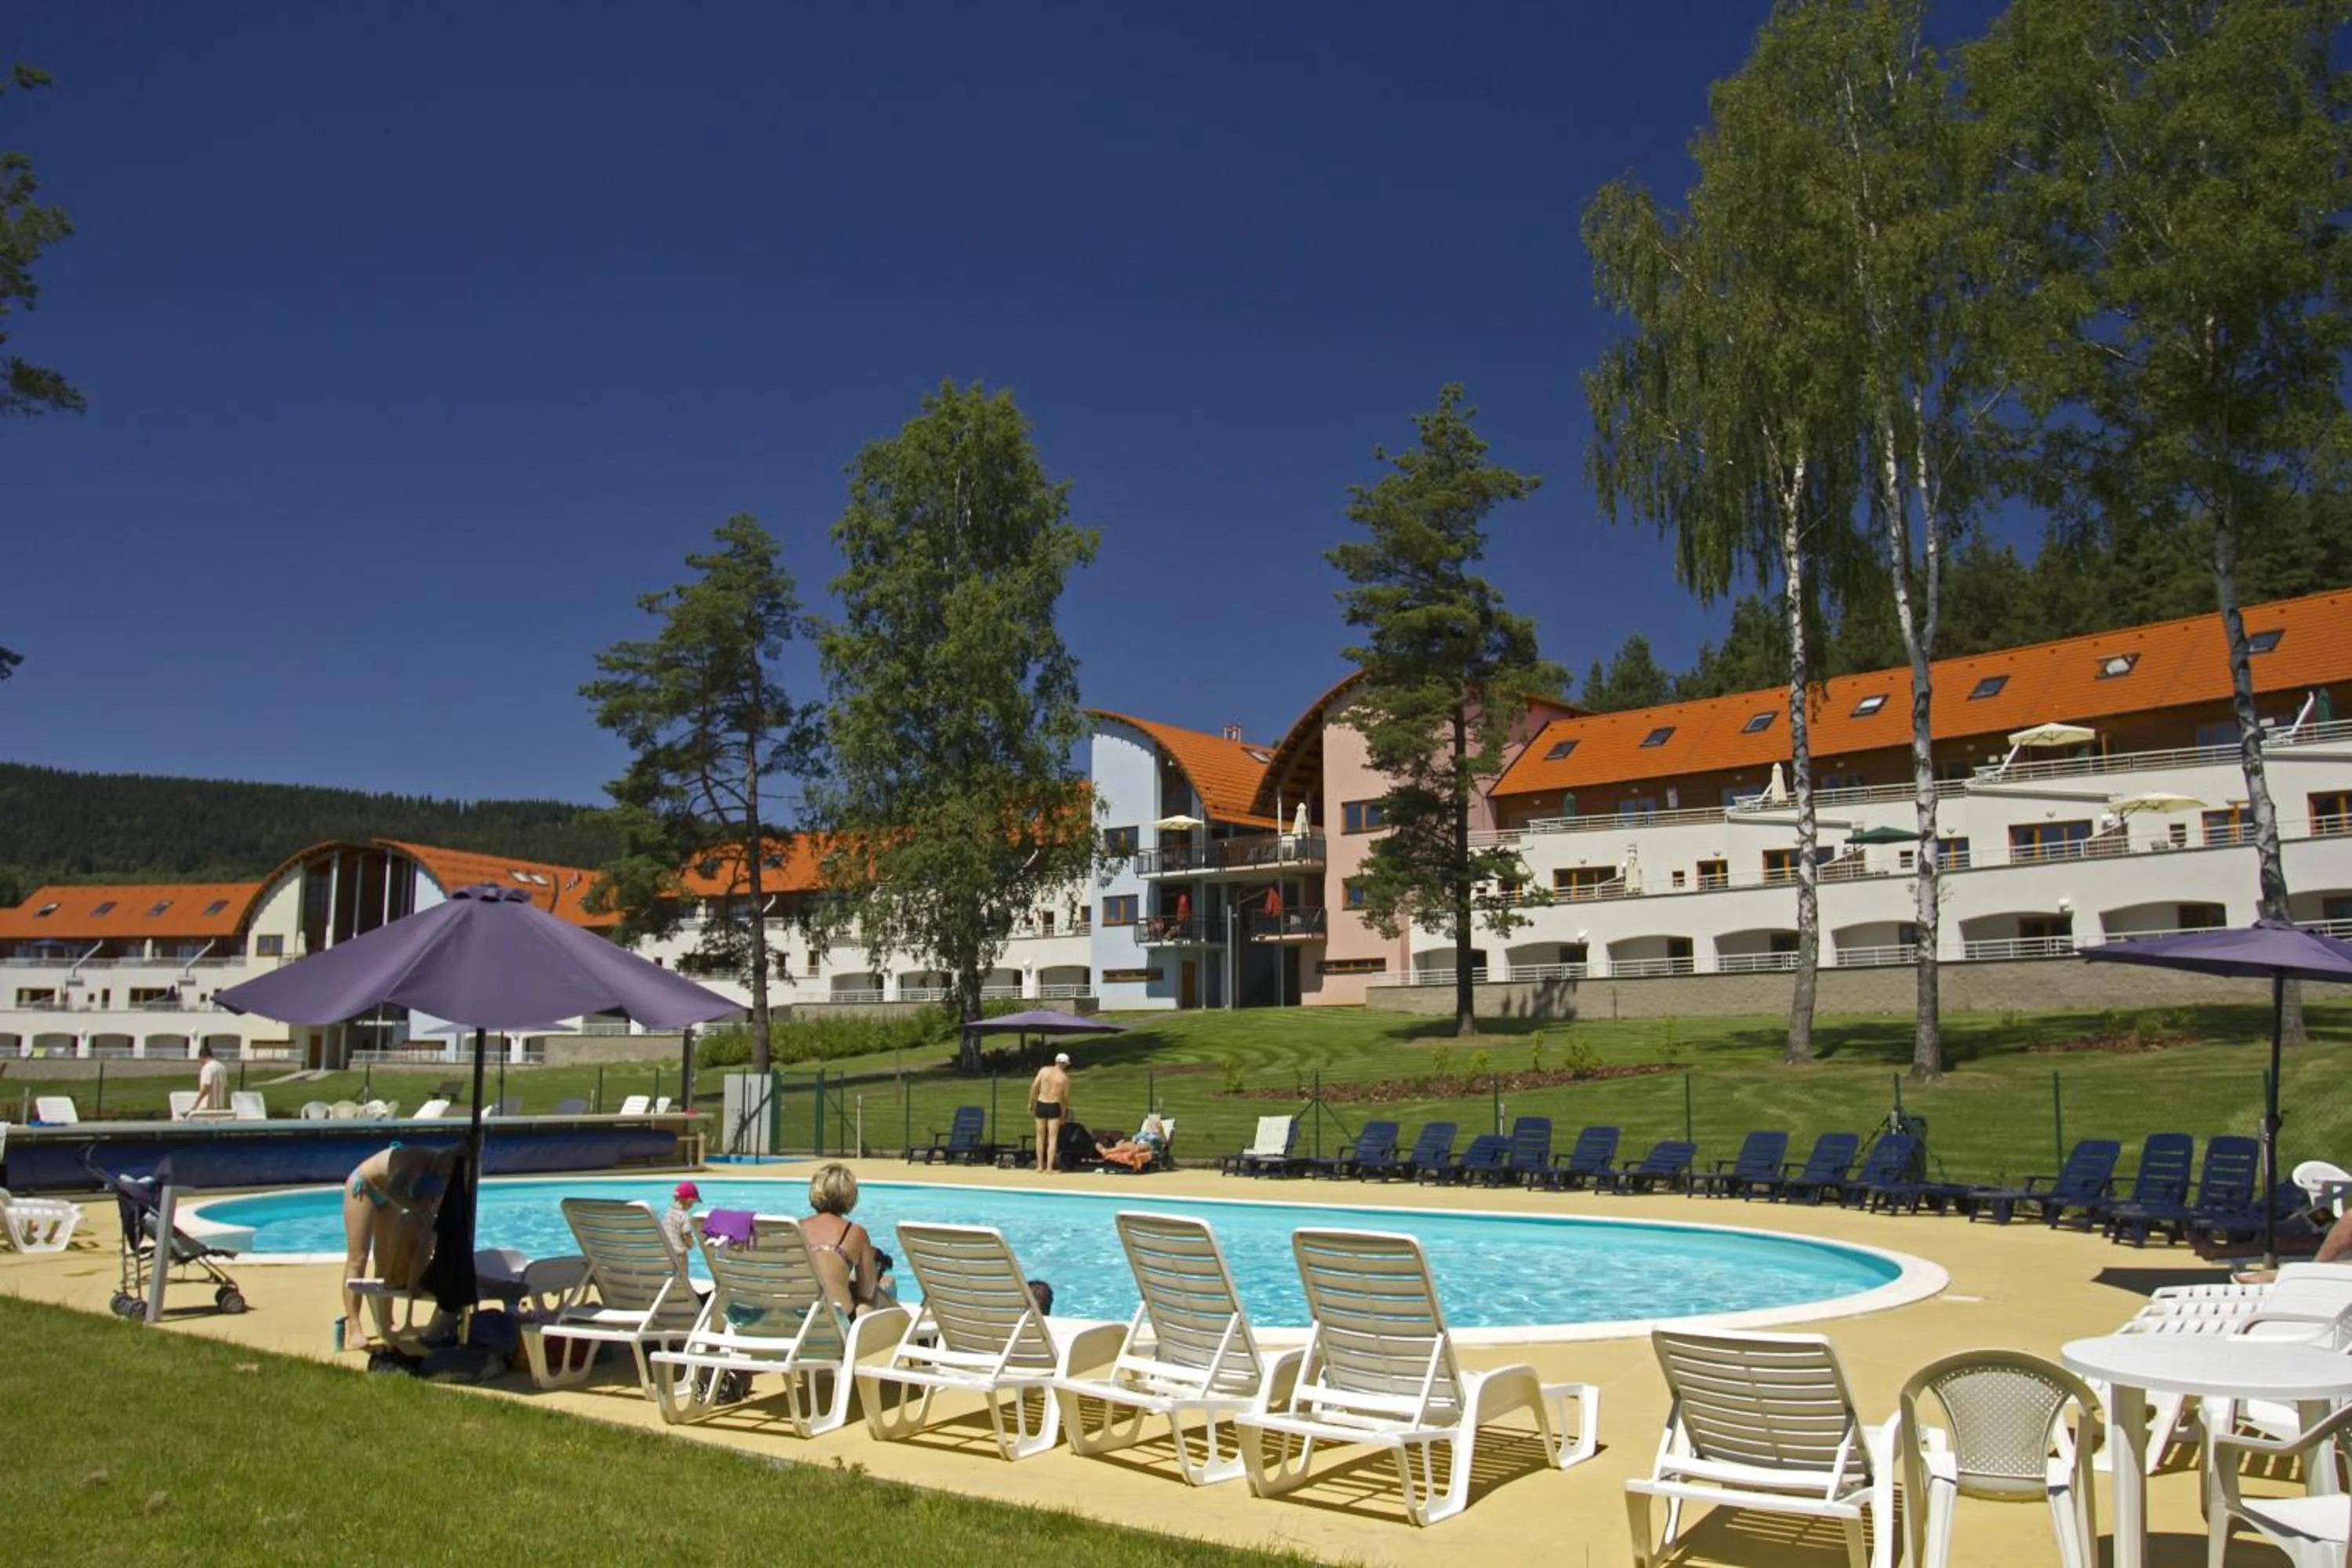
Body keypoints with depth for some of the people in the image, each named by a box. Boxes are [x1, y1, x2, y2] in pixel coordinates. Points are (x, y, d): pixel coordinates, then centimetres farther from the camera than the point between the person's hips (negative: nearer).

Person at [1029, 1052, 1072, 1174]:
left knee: (1041, 1137, 13)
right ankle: (1049, 1167, -4)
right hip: (1054, 1106, -2)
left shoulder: (1044, 1070, 1)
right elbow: (1065, 1097, 3)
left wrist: (1031, 1103, 5)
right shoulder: (1065, 1077, -1)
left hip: (1041, 1105, 2)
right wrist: (1064, 1112, 15)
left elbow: (1034, 1087, -3)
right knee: (1052, 1138, 2)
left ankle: (1040, 1166, 16)